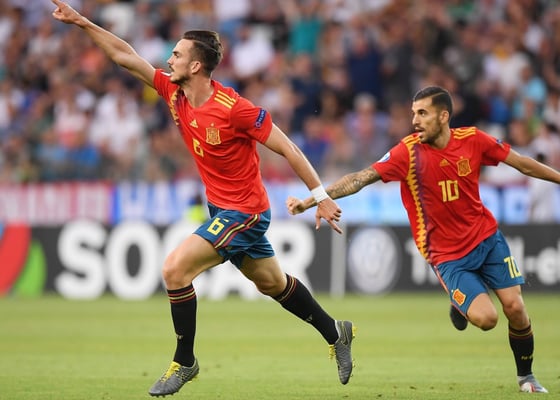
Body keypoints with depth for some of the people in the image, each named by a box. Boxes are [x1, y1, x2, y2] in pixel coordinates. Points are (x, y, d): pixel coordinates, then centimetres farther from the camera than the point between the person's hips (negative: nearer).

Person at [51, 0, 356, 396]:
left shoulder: (234, 108, -24)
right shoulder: (173, 93, -3)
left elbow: (287, 148, -19)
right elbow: (125, 56, 3)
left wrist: (321, 196, -17)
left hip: (243, 211, -8)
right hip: (222, 209, 8)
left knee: (175, 268, -17)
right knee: (272, 282, 20)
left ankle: (184, 362, -4)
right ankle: (336, 333, 38)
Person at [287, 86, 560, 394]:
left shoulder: (473, 140, -8)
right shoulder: (408, 152, -16)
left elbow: (522, 163, 5)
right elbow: (360, 178, -20)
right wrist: (310, 200, -27)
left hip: (486, 237, 3)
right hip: (447, 254, -3)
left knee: (514, 307, -6)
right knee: (485, 318, -19)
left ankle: (526, 376, 19)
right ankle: (460, 305, 18)